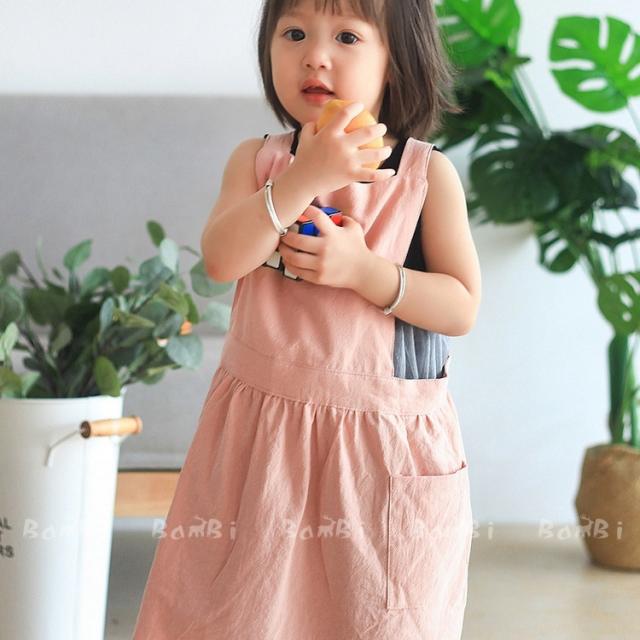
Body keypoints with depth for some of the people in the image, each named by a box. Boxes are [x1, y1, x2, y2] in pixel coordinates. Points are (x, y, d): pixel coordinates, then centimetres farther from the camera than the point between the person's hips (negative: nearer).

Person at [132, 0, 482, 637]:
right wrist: (307, 176, -24)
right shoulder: (257, 160, 2)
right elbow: (220, 259, -15)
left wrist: (362, 269, -19)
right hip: (262, 425, 2)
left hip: (386, 440, -1)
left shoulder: (428, 173, -3)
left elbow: (461, 307, -6)